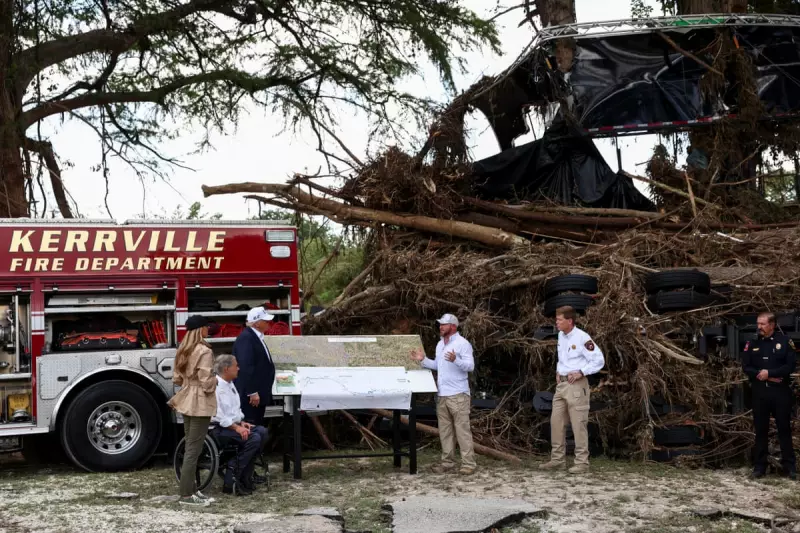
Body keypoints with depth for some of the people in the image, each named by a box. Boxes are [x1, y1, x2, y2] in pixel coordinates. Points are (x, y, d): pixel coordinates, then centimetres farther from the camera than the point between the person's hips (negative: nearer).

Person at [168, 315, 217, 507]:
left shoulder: (183, 350, 10)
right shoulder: (204, 351, -16)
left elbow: (176, 378, 13)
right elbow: (207, 382, -19)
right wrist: (215, 381, 1)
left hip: (186, 401, 9)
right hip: (200, 404, -9)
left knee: (190, 448, 15)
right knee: (194, 450, -5)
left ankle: (190, 490, 20)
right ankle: (186, 495, -3)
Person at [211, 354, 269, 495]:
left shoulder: (230, 384, 17)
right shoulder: (216, 387, -16)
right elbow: (218, 415, -22)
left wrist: (242, 422, 7)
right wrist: (237, 427, -23)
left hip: (233, 424, 10)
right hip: (219, 429, -10)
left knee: (262, 431, -6)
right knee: (254, 438, -24)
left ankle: (247, 474, -3)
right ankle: (231, 480, -20)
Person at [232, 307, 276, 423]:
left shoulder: (257, 337, 15)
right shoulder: (246, 338, -18)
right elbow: (246, 367, -24)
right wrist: (252, 392, -25)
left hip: (259, 393, 10)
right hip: (249, 396, -10)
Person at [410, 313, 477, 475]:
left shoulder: (462, 343, -11)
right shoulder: (440, 344, 16)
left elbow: (470, 366, -19)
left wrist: (455, 360, -34)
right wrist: (424, 360, 13)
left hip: (458, 395, -9)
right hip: (441, 395, 9)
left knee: (462, 429, -6)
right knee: (445, 430, 12)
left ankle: (469, 463, -3)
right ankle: (447, 461, 19)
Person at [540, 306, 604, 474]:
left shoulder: (582, 338, -15)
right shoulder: (561, 335, 11)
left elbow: (599, 360, -14)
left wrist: (580, 372, -18)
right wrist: (558, 371, 11)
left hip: (576, 385, -8)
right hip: (561, 384, 8)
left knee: (578, 424, -4)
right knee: (556, 422, 9)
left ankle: (582, 462, 3)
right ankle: (557, 459, 18)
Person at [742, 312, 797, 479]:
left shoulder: (784, 341, -1)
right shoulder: (752, 344, 7)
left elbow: (791, 365, -8)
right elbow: (746, 367, 2)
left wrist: (769, 373, -16)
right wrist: (761, 375, -14)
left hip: (781, 391, -2)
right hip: (759, 392, 3)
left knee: (784, 429, 3)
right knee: (760, 430, 7)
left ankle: (789, 465, 9)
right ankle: (759, 466, 12)